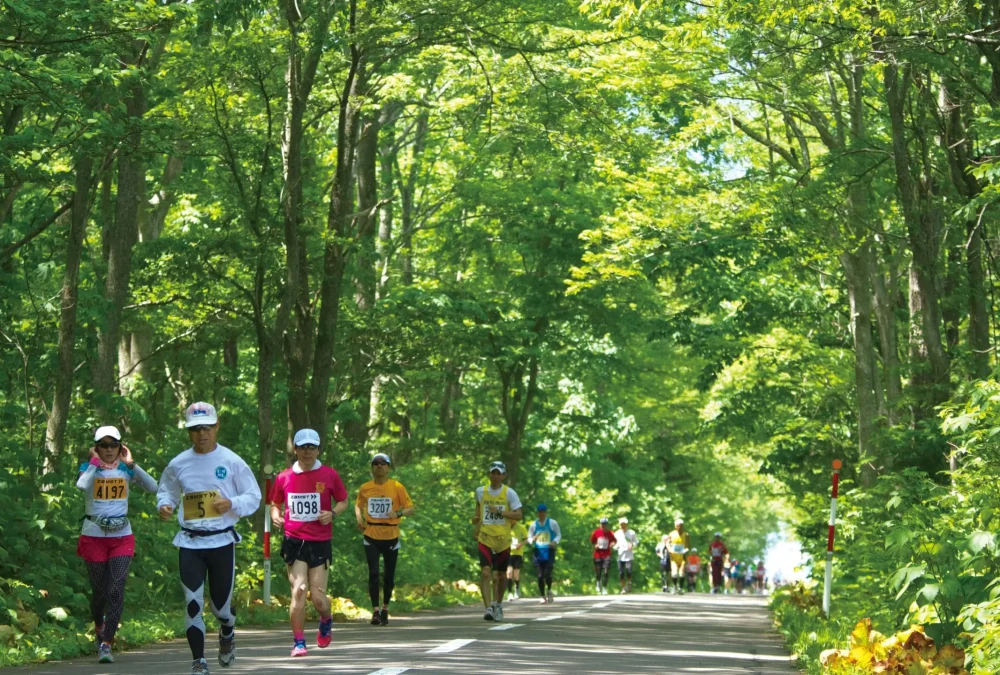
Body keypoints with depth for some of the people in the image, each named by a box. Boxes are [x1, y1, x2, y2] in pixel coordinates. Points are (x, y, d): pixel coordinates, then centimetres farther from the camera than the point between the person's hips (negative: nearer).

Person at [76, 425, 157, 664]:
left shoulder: (126, 470, 3)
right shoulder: (89, 468, -1)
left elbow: (152, 487, -13)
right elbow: (82, 485, -25)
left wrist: (131, 464, -13)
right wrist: (95, 462, -15)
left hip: (122, 537, 1)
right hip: (94, 536, -1)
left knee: (116, 591, -11)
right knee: (99, 590, 8)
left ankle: (106, 645, -11)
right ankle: (99, 627, 37)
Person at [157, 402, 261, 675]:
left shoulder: (231, 462, -4)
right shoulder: (178, 464, 2)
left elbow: (254, 497, 1)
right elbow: (167, 491, 18)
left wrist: (232, 504, -18)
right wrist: (164, 505, -4)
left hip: (222, 541, -1)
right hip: (190, 543, 1)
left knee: (220, 604, 9)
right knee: (192, 603, -8)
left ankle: (227, 634, 44)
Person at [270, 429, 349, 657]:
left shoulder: (329, 475, 2)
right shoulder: (284, 477, 5)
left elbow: (343, 502, 11)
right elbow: (275, 504, 18)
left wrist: (332, 514, -9)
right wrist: (276, 516, -3)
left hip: (320, 542, 0)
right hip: (294, 541, 1)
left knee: (318, 598, -2)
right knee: (298, 590, -12)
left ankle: (326, 621, 33)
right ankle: (298, 642, -1)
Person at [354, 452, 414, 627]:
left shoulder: (397, 487, -5)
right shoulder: (365, 488, 2)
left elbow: (411, 509, -3)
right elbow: (358, 505, 20)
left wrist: (399, 513, -24)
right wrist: (359, 517, -2)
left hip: (391, 537, 0)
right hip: (371, 536, 1)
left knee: (389, 576, 7)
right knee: (373, 573, -9)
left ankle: (385, 609, 24)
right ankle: (375, 611, -8)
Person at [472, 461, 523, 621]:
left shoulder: (509, 493, -3)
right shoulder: (480, 491, 4)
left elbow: (518, 515, -8)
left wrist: (499, 512, -18)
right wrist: (476, 517, 7)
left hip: (503, 540, 0)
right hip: (485, 539, 0)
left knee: (501, 576, 11)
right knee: (486, 573, -18)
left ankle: (498, 605, 33)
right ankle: (489, 608, -22)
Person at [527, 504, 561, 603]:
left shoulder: (552, 523, 4)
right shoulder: (533, 525, 8)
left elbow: (559, 535, 8)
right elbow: (529, 539, 13)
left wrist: (555, 541, -13)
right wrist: (533, 540, -11)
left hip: (549, 551, -2)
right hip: (538, 551, 2)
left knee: (547, 573, -14)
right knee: (540, 575, -1)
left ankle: (549, 590, 11)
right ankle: (543, 596, 9)